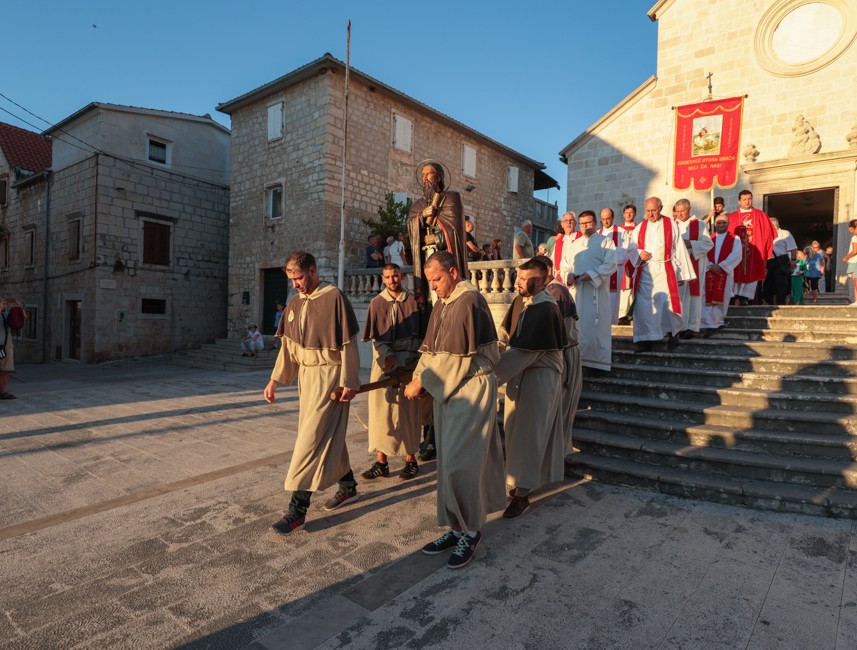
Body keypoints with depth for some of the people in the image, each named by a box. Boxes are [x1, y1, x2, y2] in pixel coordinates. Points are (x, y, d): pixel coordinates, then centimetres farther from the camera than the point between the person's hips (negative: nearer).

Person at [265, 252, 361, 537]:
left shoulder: (334, 298, -12)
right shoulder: (295, 303, 9)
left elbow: (348, 344, -13)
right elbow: (288, 345, 13)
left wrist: (349, 382, -15)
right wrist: (275, 379, 9)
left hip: (329, 375, -7)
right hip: (306, 375, 8)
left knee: (312, 438, -6)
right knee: (329, 435, 16)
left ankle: (298, 509, 1)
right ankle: (348, 487, 33)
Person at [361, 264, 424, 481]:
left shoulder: (413, 301, 3)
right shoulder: (377, 303, 6)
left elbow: (421, 333, 5)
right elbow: (375, 337, 0)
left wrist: (406, 357, -7)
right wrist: (387, 356, -17)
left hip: (409, 362, -1)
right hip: (384, 361, 1)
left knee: (408, 411, 3)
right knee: (381, 409, 2)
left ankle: (411, 459, 14)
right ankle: (381, 461, 10)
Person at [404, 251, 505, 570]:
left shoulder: (469, 301, -15)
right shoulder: (442, 307, 13)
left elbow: (455, 355, -19)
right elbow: (431, 349, 14)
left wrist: (421, 381, -14)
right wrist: (419, 378, -2)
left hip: (470, 392, -9)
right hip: (447, 392, 9)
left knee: (459, 465, -6)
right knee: (450, 463, 12)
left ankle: (470, 531, 12)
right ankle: (458, 527, 23)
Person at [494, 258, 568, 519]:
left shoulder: (546, 309, -24)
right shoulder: (520, 301, 1)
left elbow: (525, 351, -28)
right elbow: (506, 335, 11)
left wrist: (492, 375, -27)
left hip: (540, 376, -8)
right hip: (520, 372, 8)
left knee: (529, 433, -1)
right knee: (517, 428, 18)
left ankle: (522, 493, 10)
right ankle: (522, 479, 36)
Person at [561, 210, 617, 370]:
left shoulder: (606, 241, 6)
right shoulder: (573, 245, 21)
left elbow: (610, 265, -6)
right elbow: (564, 265, 14)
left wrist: (591, 274, -20)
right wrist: (568, 274, -9)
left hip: (596, 291, -4)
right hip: (576, 291, 4)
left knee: (596, 326, -5)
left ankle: (597, 360, -1)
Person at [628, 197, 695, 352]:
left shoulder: (671, 225, 3)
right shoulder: (640, 227, 11)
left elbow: (679, 249, 2)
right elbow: (632, 248, 14)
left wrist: (683, 273, -1)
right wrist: (639, 253, -10)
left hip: (665, 270, -3)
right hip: (644, 271, 3)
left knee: (666, 302, -8)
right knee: (643, 305, -1)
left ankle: (673, 333, 16)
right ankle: (645, 339, 6)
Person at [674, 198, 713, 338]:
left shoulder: (700, 224, 4)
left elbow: (708, 243, -2)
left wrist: (690, 244, -15)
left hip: (694, 265, -2)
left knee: (693, 295, -1)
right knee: (679, 295, 0)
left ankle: (693, 327, 3)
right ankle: (680, 326, 5)